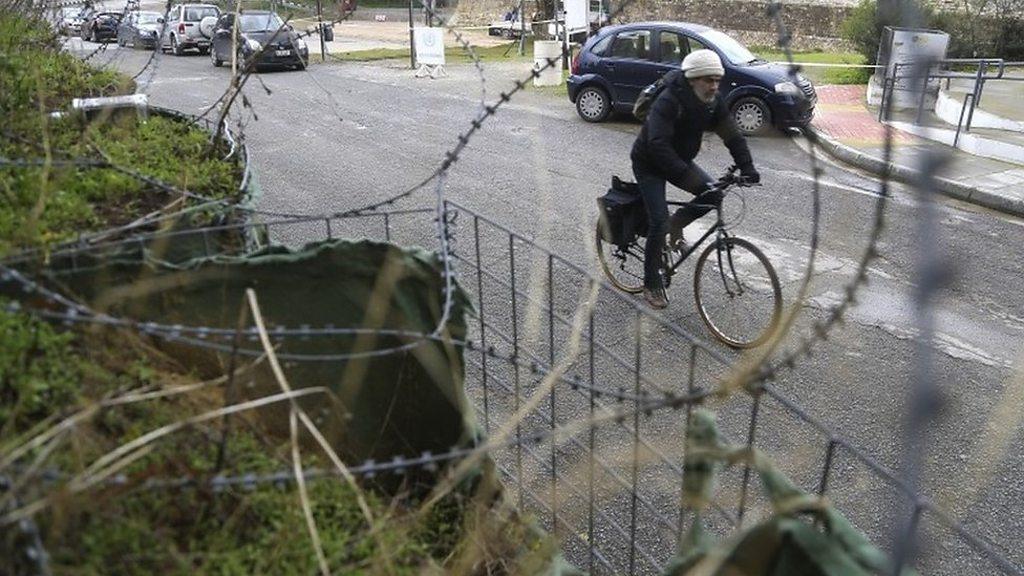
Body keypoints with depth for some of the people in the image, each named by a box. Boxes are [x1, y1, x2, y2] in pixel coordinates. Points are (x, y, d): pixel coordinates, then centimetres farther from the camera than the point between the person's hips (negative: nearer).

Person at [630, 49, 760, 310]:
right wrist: (684, 175, -47)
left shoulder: (713, 102, -9)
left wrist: (747, 167, -21)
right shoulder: (668, 100, -30)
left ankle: (676, 224, 14)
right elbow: (658, 144, -40)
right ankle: (652, 284, 4)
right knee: (659, 222, -13)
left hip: (679, 160, 7)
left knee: (713, 194, -13)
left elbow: (732, 135, -8)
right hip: (649, 164, -6)